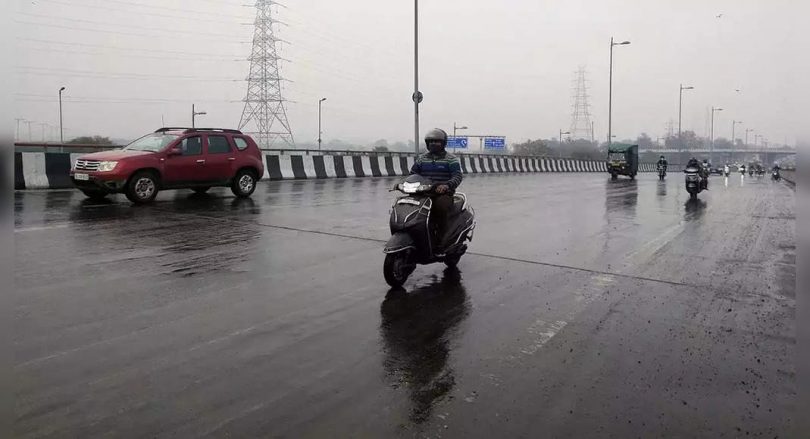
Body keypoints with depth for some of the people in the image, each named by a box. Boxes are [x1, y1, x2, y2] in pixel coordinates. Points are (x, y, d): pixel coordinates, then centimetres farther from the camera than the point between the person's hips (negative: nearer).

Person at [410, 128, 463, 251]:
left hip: (443, 194, -4)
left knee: (440, 206, -38)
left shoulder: (451, 159, 4)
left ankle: (441, 240, -27)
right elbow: (412, 174, 19)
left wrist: (446, 185, -29)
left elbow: (457, 176, -9)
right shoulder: (421, 159, 20)